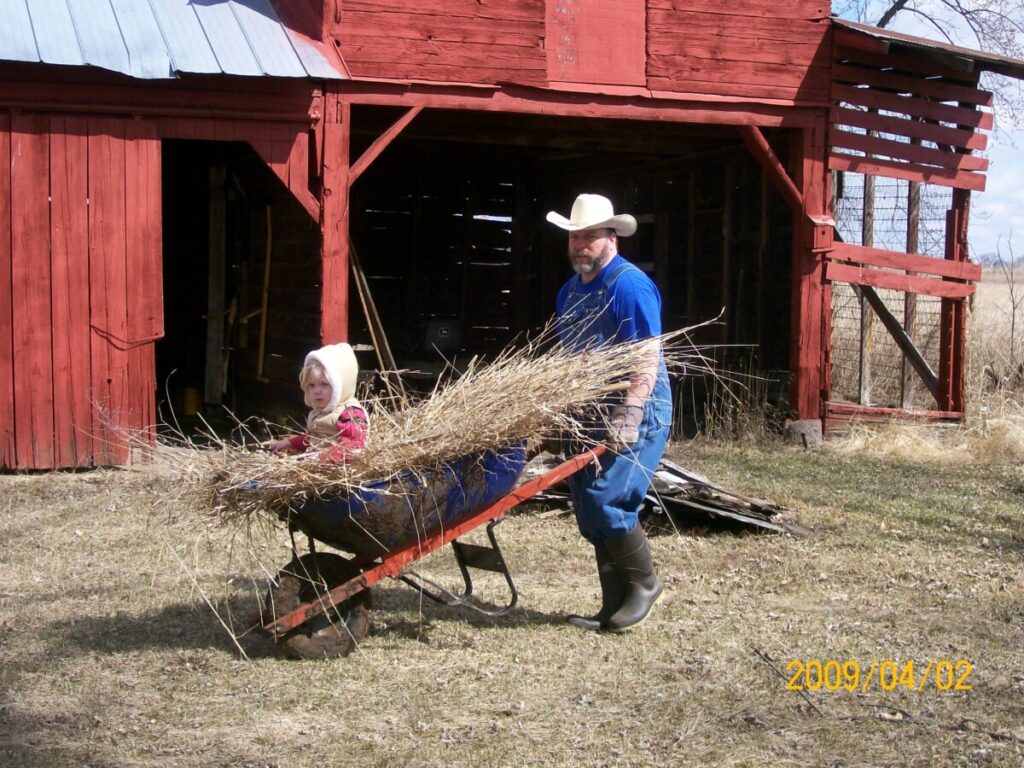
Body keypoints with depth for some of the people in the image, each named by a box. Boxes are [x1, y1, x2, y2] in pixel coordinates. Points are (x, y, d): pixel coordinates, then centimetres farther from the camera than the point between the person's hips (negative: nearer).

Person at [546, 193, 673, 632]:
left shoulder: (630, 286, -12)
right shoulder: (570, 291, 14)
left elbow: (647, 361, -18)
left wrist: (627, 419, -26)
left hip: (637, 413, -9)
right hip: (590, 415, 9)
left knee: (606, 500, -17)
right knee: (591, 512, 7)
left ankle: (644, 584, 5)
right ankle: (614, 607, 16)